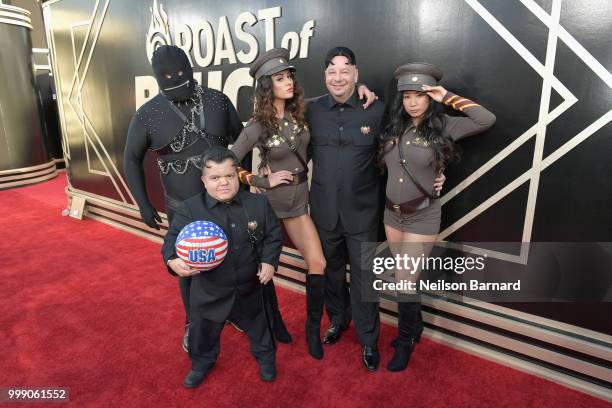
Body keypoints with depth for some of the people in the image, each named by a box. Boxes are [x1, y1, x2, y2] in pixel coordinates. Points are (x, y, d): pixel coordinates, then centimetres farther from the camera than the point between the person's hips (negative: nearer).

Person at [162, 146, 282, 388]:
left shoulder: (258, 203, -9)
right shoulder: (189, 209, -15)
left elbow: (273, 235, 0)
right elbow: (173, 239, -13)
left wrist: (269, 261, -13)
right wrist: (173, 261, -33)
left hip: (249, 288, 1)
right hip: (209, 291, 0)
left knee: (257, 325, 24)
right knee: (203, 330, 21)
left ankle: (265, 356, 54)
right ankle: (202, 362, 53)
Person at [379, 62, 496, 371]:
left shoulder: (443, 126, -8)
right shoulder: (393, 127, 3)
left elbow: (487, 120, -17)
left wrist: (448, 98, -13)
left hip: (423, 217, -4)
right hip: (392, 213, 5)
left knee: (403, 282, 0)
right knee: (406, 279, 18)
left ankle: (405, 341, 24)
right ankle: (414, 326, 42)